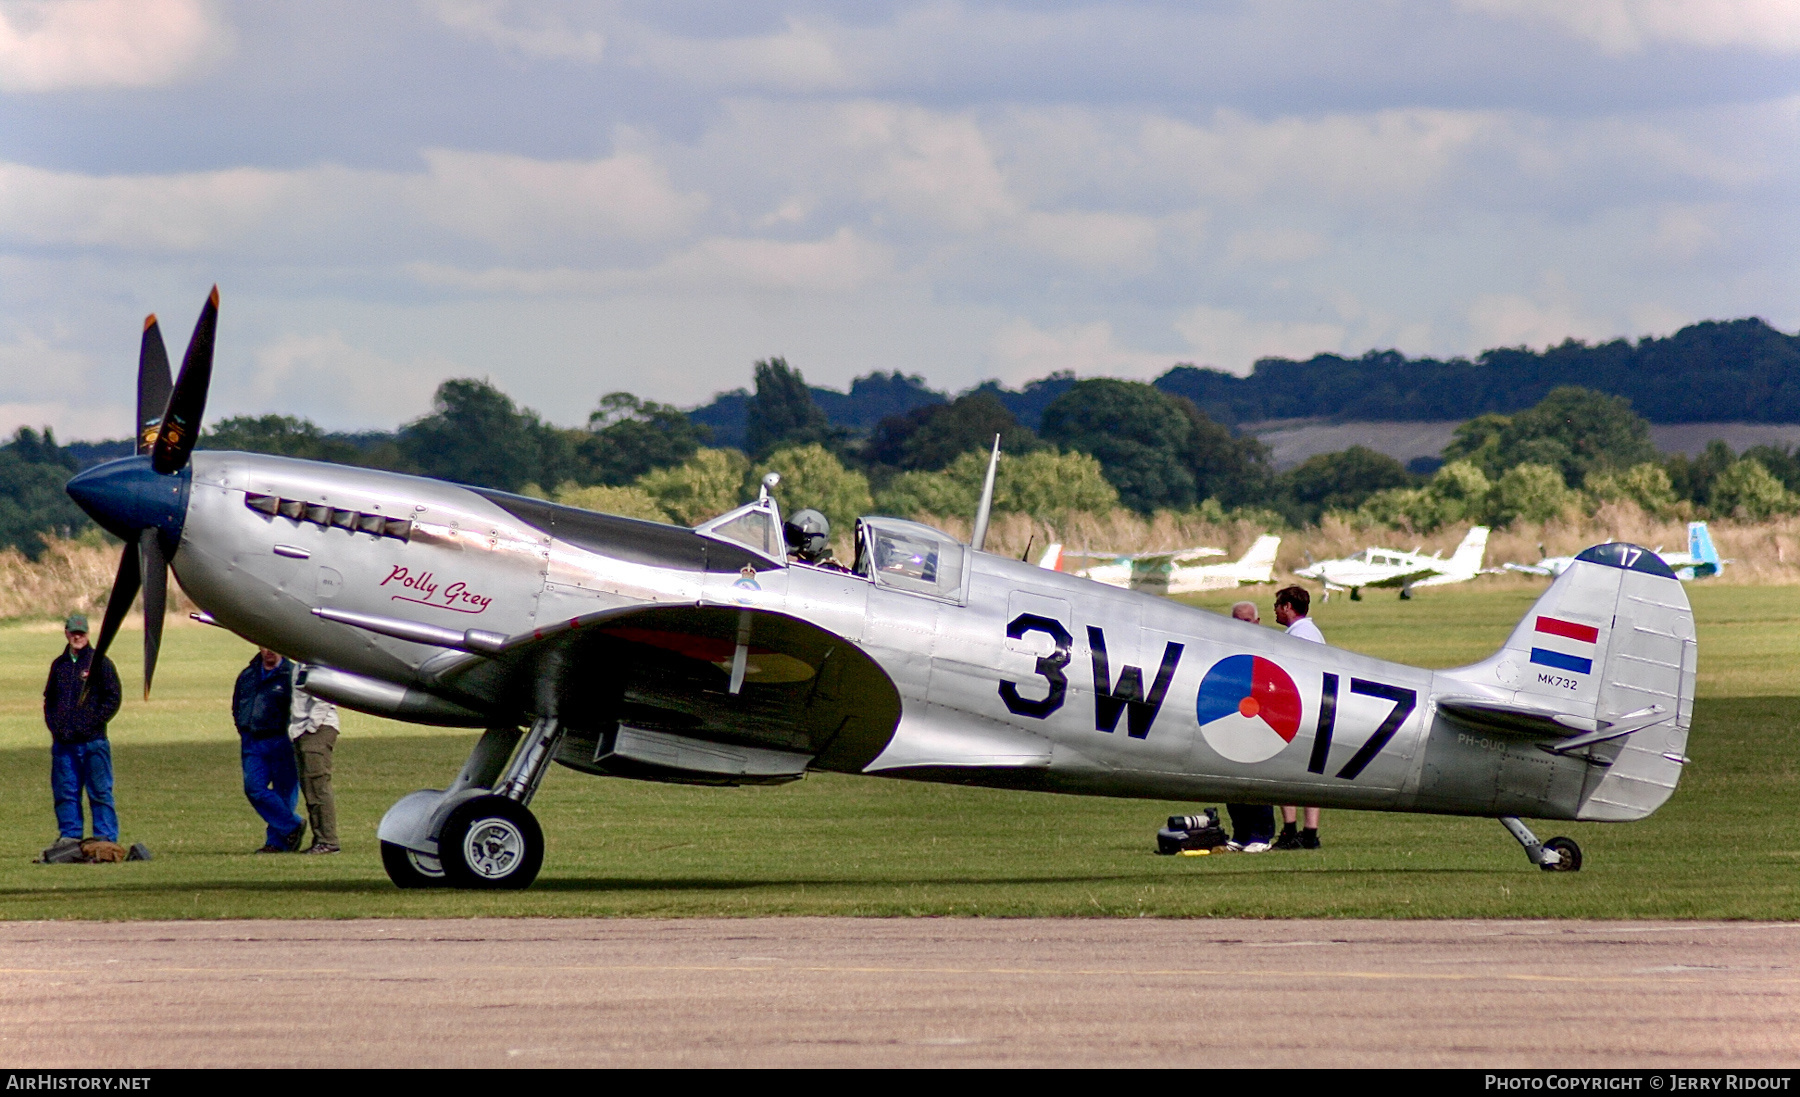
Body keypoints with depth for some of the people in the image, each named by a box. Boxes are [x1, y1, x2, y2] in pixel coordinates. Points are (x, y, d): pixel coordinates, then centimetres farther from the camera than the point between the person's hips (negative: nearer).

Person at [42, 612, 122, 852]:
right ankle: (69, 835, 12)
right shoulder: (59, 665, 15)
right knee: (65, 792, 6)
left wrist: (92, 723, -11)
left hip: (93, 741, -5)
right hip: (63, 741, 5)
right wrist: (53, 723, 5)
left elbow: (113, 699, -3)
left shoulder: (99, 662, -1)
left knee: (99, 792, -3)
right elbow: (49, 698, 22)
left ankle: (106, 838, -1)